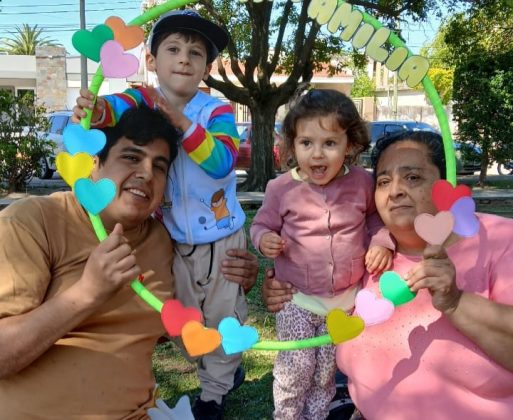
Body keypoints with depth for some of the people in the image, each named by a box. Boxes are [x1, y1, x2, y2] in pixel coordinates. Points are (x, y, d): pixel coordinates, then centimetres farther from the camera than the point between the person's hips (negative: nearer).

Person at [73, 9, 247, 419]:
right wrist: (96, 108, -54)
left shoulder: (217, 111, -13)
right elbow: (120, 107, -31)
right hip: (173, 239, 3)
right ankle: (227, 372, 46)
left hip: (220, 237, -3)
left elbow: (223, 162, -28)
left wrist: (184, 125, -37)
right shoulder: (145, 100, -7)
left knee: (222, 315, 13)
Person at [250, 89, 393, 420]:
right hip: (297, 298, -2)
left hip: (347, 298, 2)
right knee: (297, 368, 3)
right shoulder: (282, 188, -14)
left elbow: (376, 216, 11)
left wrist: (381, 243, -7)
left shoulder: (363, 183, -9)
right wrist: (265, 239, -23)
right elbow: (262, 225, -1)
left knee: (328, 368, 18)